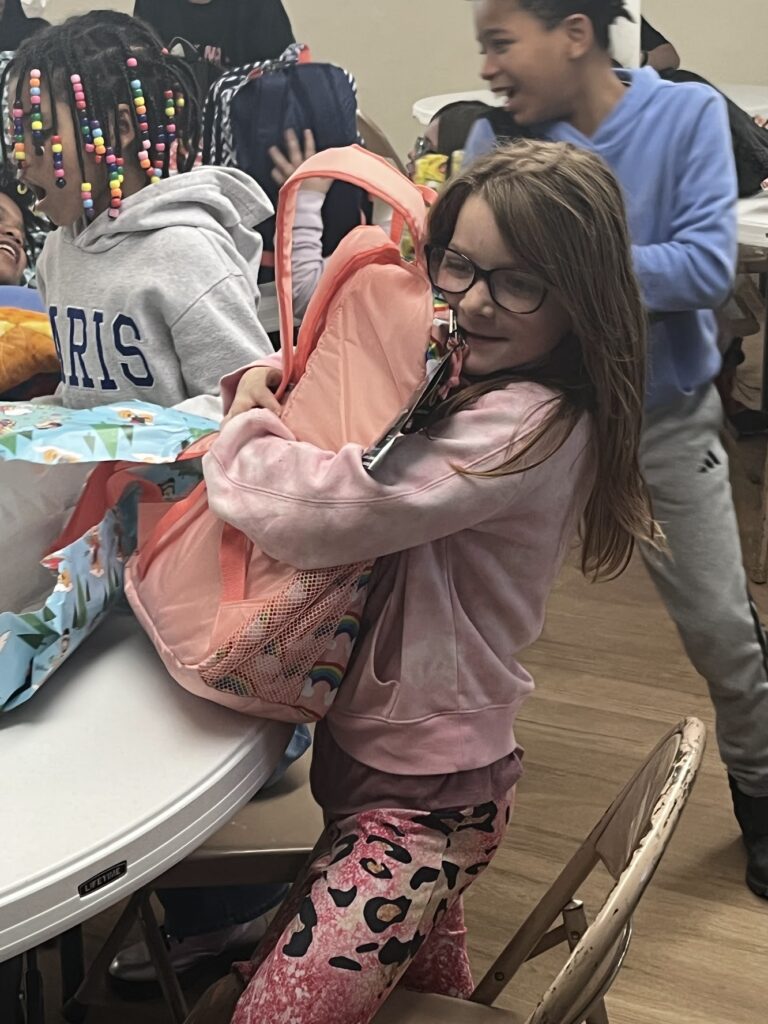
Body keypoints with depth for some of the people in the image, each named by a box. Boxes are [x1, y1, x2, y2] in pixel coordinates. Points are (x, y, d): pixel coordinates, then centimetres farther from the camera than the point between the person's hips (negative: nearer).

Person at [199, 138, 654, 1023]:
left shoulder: (528, 427, -25)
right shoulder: (465, 385, 3)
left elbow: (328, 510, -33)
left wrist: (240, 432, -13)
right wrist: (276, 388, -8)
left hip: (424, 794, -9)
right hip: (371, 747, 9)